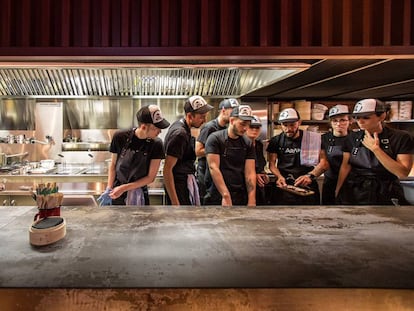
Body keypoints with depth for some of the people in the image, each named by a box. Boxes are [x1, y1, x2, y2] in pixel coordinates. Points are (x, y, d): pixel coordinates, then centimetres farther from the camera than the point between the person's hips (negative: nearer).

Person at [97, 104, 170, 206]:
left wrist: (124, 188, -15)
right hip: (116, 194, 1)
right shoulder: (120, 137, -13)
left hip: (138, 196, 0)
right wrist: (109, 189, -10)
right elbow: (113, 165, 0)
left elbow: (151, 177, -10)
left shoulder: (156, 145, -14)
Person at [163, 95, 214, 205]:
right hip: (179, 186, -10)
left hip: (186, 181, 10)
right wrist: (175, 202, -24)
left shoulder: (182, 126, 6)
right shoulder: (180, 134, -22)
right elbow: (167, 169, -24)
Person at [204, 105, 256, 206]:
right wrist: (226, 196, -20)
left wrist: (252, 200, -9)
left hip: (241, 198, 4)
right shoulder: (215, 138, -6)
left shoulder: (248, 144, 6)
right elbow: (213, 168, -14)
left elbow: (250, 173, 0)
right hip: (218, 198, -4)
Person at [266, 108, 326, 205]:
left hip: (307, 187, 0)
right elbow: (272, 164, 1)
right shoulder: (275, 141, 3)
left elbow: (324, 162, -7)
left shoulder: (313, 138, -3)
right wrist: (279, 176, -19)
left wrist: (311, 176, -24)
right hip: (283, 187, 1)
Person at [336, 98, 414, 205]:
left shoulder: (401, 137, -9)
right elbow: (345, 166, 3)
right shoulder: (353, 137, -1)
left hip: (385, 195, -2)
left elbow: (402, 173, -17)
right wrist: (338, 191, 1)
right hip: (353, 193, 2)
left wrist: (375, 149, -21)